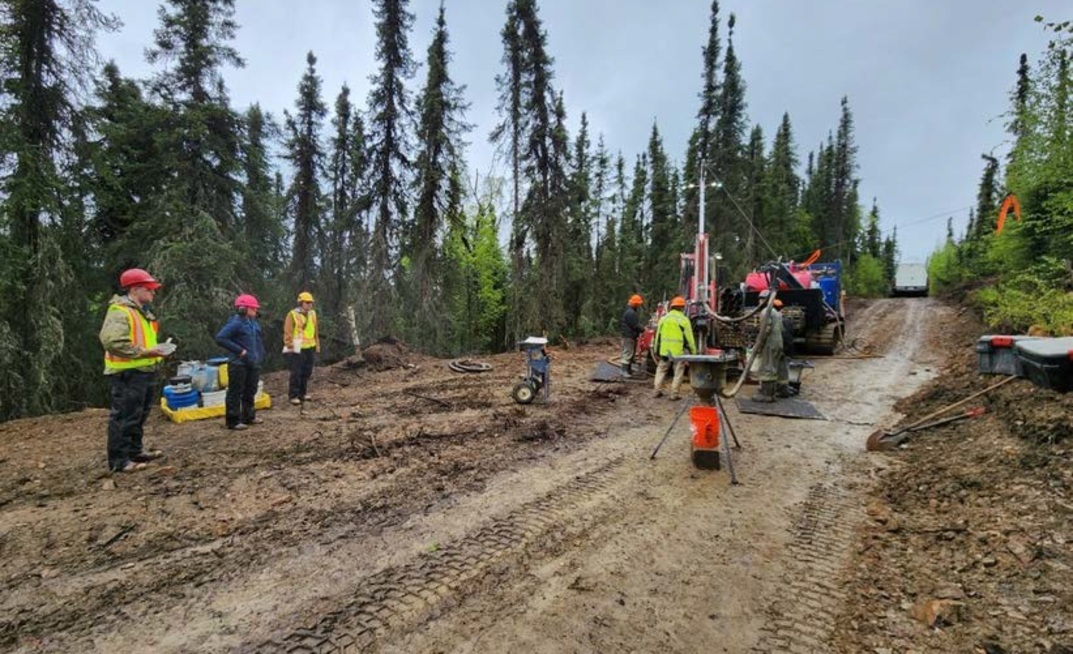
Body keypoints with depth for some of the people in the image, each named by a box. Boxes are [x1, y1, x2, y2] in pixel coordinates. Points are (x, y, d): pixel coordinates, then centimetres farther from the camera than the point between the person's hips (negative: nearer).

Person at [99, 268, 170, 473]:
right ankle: (119, 460, 2)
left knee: (139, 415, 18)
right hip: (127, 373, -10)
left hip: (145, 370, 10)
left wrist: (156, 349, 10)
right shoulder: (119, 311, -15)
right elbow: (112, 341, -26)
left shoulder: (142, 311, 17)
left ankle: (135, 450, 30)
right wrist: (144, 352, -23)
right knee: (124, 416, -5)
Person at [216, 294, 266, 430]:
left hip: (253, 363, 8)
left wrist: (260, 355, 10)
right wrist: (239, 350, -20)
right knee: (235, 393, 1)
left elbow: (259, 340, 21)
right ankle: (232, 421, 9)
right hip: (239, 364, -8)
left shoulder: (254, 323, 8)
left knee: (250, 391, 17)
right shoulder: (236, 323, -14)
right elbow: (220, 338, -22)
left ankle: (249, 417, 29)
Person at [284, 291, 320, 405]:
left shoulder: (312, 314, 11)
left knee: (307, 372, 11)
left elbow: (315, 330, 17)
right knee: (296, 373, -6)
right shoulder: (292, 315, -9)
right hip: (297, 349, -6)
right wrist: (290, 346, -14)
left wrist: (317, 344, 15)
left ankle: (302, 393, 23)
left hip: (309, 348, 6)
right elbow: (287, 333, -11)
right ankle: (293, 396, 2)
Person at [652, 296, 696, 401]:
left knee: (661, 370, 17)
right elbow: (689, 338, -6)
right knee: (678, 372, 6)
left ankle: (657, 390, 17)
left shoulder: (663, 318, 7)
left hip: (665, 350, 4)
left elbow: (658, 336, 11)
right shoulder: (684, 320, -7)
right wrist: (693, 352, 1)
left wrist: (657, 349, 18)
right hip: (679, 351, -4)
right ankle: (674, 394, 6)